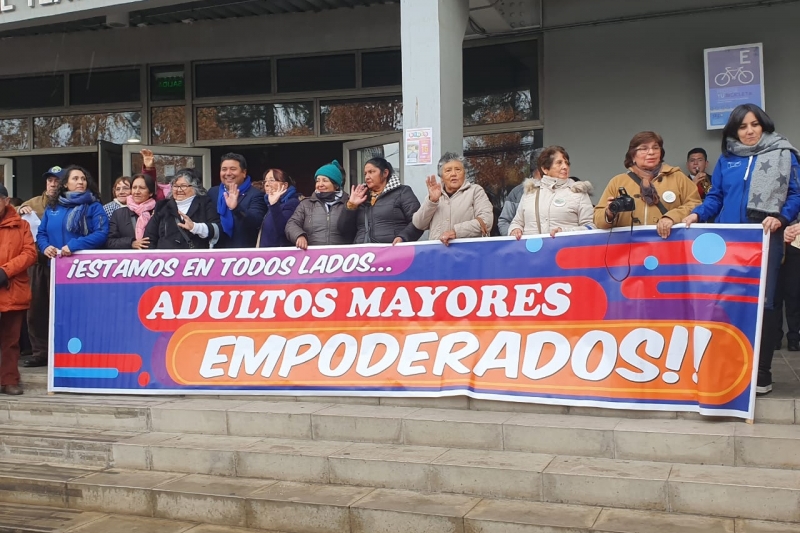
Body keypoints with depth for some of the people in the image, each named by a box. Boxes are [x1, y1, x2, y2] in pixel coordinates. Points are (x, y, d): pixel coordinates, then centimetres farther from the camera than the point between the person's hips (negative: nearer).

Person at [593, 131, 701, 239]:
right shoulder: (617, 181, 12)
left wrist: (672, 217, -10)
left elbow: (696, 205, 6)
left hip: (669, 241, 0)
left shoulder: (677, 177, 13)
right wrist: (609, 214, -11)